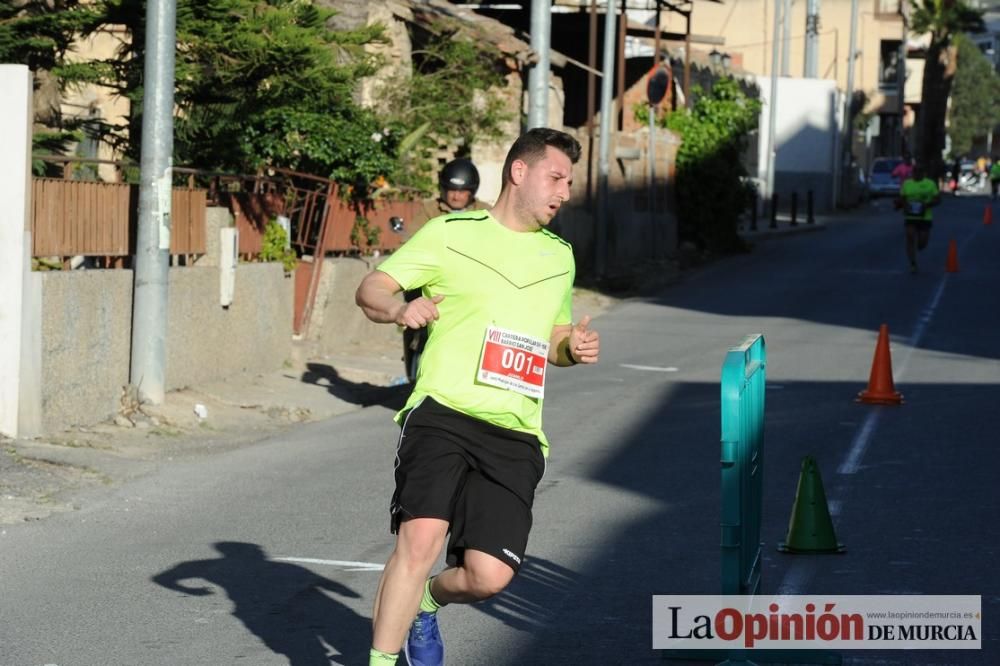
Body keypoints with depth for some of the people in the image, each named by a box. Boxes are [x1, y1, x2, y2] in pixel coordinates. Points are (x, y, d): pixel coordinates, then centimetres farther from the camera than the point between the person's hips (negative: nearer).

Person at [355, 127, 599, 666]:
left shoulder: (559, 256, 21)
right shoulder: (450, 233, 4)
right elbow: (370, 289, 2)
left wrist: (575, 348, 8)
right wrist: (399, 309, -21)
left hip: (514, 437, 4)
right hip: (443, 413, -4)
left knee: (488, 575, -8)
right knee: (421, 539, -23)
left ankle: (426, 603, 26)